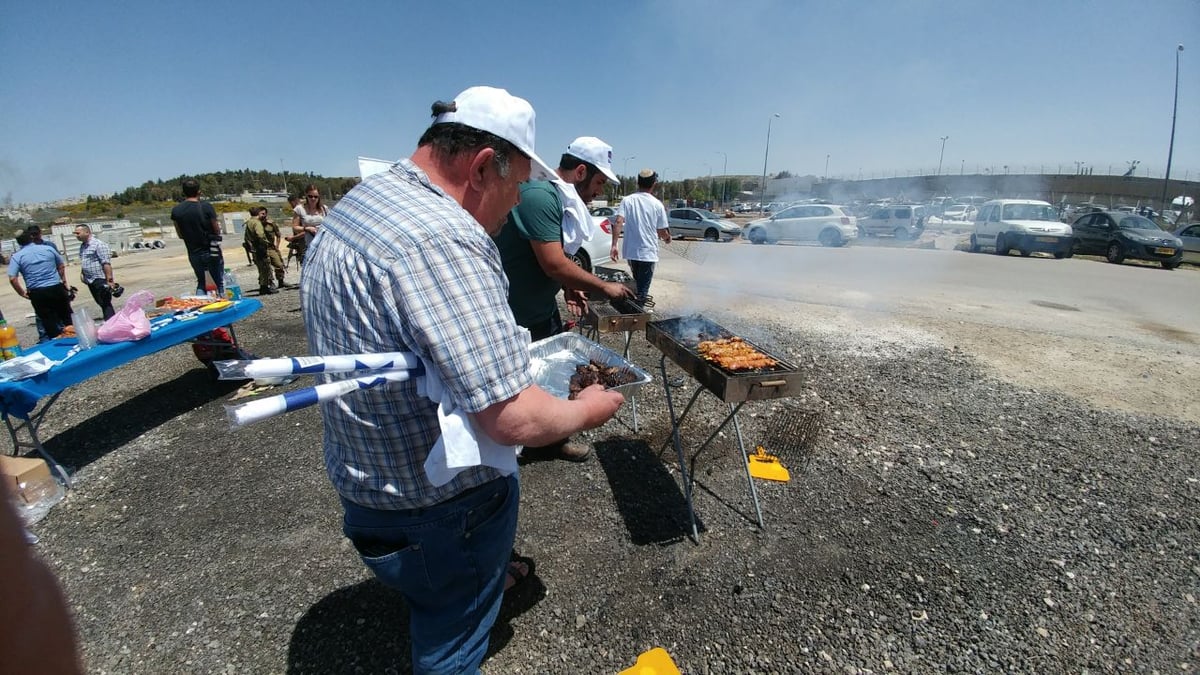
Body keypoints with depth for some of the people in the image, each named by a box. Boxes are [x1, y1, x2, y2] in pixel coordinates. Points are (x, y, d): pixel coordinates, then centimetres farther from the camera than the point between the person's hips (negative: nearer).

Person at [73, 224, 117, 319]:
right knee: (101, 303, 12)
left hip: (100, 279, -9)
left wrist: (109, 279, -23)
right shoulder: (82, 246, 14)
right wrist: (82, 273, 14)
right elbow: (83, 262, 28)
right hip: (90, 280, 9)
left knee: (105, 304, -7)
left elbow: (106, 263, -19)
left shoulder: (98, 244, -13)